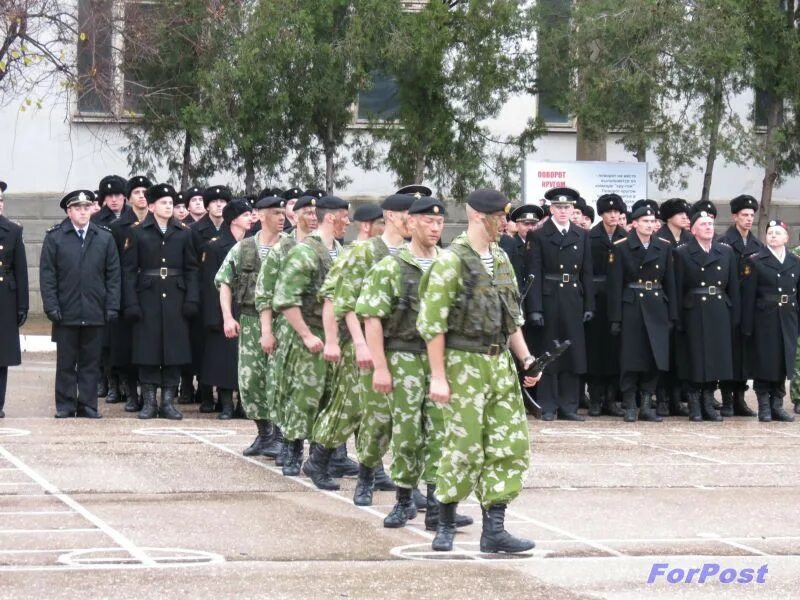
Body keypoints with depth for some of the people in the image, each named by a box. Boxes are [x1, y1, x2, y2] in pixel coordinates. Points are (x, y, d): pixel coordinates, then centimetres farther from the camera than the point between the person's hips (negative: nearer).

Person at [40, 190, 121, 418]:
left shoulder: (105, 237, 8)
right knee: (66, 361, 5)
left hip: (95, 312, 1)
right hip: (66, 311, -1)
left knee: (91, 361, 5)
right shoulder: (54, 237, 2)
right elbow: (47, 275, 0)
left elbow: (113, 274, 7)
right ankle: (65, 405, 11)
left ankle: (88, 404, 11)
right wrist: (51, 306, -7)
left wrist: (112, 306, -1)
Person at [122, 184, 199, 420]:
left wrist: (192, 300, -3)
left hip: (175, 299, 2)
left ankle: (168, 401, 9)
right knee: (147, 350, 0)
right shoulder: (138, 232, 2)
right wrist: (131, 303, -8)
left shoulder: (183, 232, 8)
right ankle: (149, 401, 7)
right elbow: (129, 270, 0)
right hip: (147, 298, -2)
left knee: (175, 349, 2)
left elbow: (191, 268, 7)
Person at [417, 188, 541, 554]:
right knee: (464, 447, -3)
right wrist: (438, 376, -16)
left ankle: (494, 530, 6)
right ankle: (445, 523, 15)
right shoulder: (452, 261, -11)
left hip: (500, 362, 7)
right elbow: (432, 322, -13)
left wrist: (525, 357, 9)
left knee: (511, 445, 2)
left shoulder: (501, 260, 12)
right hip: (464, 363, -7)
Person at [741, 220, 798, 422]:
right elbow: (748, 295, -6)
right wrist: (747, 326, -11)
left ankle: (777, 405, 15)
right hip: (764, 320, -3)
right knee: (764, 363, -1)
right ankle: (764, 407, 6)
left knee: (783, 361, 6)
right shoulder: (756, 261, -1)